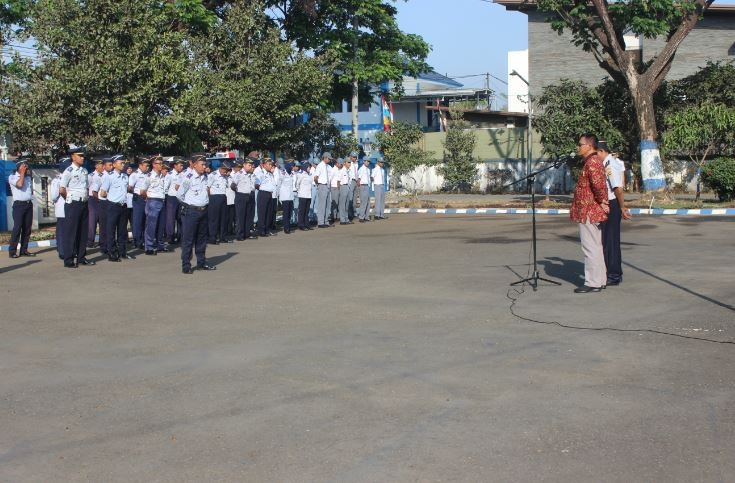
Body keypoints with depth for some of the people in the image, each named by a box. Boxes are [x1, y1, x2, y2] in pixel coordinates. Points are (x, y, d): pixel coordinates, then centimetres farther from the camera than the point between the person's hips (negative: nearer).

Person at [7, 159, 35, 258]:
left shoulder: (29, 177, 17)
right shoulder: (12, 177, 0)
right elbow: (19, 184, -18)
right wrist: (22, 173, -8)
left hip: (29, 204, 6)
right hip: (19, 204, -6)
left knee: (27, 228, 4)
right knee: (17, 227, -11)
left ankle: (24, 250, 8)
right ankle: (12, 251, -10)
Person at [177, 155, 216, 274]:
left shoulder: (205, 176, 7)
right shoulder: (189, 178, -15)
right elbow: (179, 194, -10)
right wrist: (188, 204, 3)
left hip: (203, 211, 7)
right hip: (191, 212, -7)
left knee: (202, 238, 16)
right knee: (188, 239, -3)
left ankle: (202, 263, 27)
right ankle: (186, 266, 2)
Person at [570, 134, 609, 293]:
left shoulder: (592, 162, -17)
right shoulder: (593, 161, 17)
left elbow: (598, 183, -30)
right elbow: (600, 182, 26)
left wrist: (602, 201, -18)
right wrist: (602, 201, 18)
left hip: (588, 211, -11)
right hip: (592, 211, 11)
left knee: (590, 247, -7)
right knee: (595, 246, 14)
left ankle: (593, 283, -4)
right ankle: (599, 280, 21)